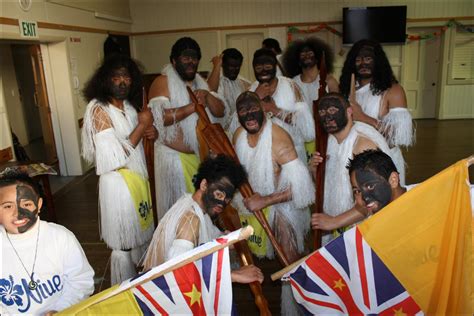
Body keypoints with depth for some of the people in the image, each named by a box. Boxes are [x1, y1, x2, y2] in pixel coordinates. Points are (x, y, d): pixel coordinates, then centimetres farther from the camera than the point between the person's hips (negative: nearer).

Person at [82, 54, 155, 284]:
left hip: (138, 177, 9)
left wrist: (150, 132, -2)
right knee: (123, 246, 4)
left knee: (141, 236, 21)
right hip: (119, 182, -8)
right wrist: (142, 126, -20)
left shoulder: (129, 105, 5)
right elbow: (115, 158, -25)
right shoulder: (99, 109, -18)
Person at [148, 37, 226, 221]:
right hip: (176, 156, -6)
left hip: (202, 155, 6)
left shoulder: (200, 82, 15)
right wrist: (193, 106, -21)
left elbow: (220, 112, 7)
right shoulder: (162, 82, -7)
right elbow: (160, 117, -22)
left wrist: (207, 95, -12)